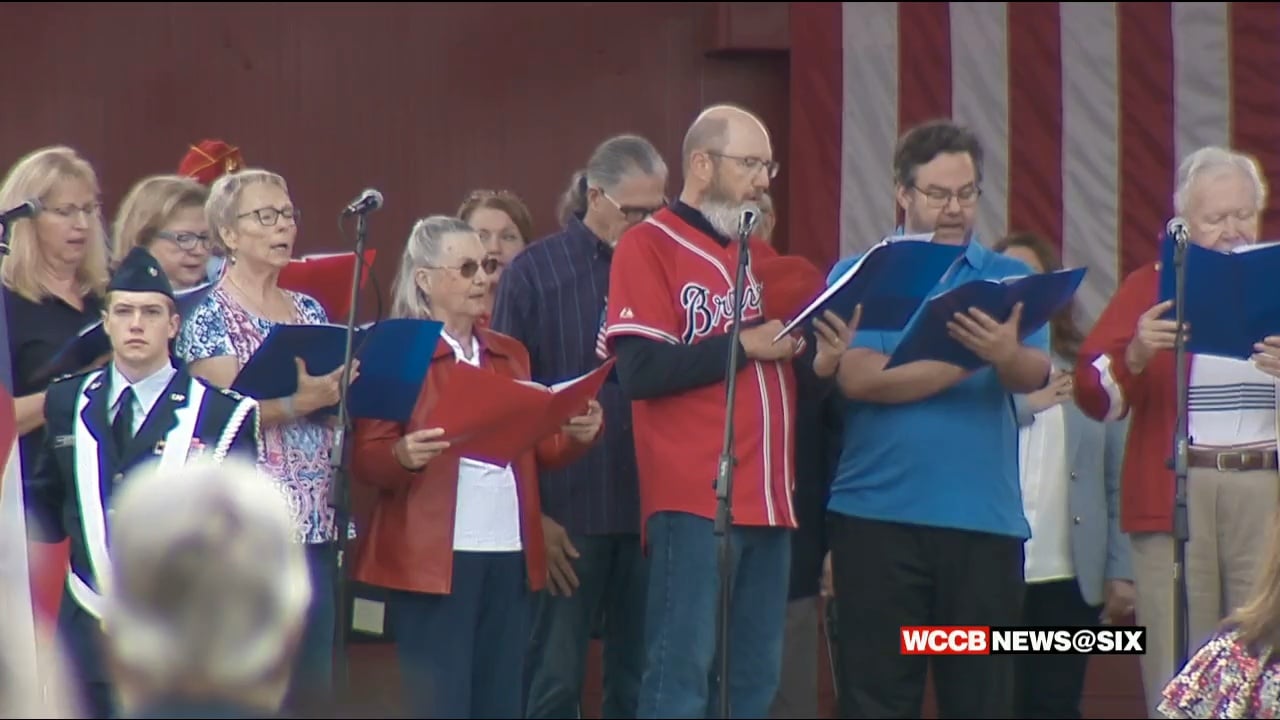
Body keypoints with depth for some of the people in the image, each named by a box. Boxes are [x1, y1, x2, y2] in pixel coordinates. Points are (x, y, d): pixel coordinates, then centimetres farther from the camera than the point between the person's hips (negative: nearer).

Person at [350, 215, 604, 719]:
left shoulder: (509, 355, 18)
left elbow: (537, 450, 18)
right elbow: (365, 461, -6)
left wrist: (577, 436, -2)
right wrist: (404, 456, -27)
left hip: (509, 555, 6)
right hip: (434, 558, -6)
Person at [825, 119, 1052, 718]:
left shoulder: (1010, 278, 11)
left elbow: (1035, 375, -6)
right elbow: (857, 376, -10)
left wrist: (1006, 354, -30)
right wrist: (968, 360, -17)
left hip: (984, 517, 2)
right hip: (878, 514, -2)